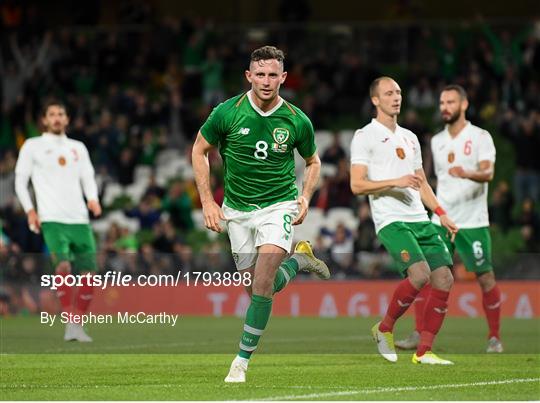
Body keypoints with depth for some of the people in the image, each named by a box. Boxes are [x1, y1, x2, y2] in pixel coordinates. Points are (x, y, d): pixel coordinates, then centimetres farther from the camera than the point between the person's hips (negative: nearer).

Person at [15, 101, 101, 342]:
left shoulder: (78, 148, 21)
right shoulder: (33, 146, 10)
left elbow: (88, 178, 17)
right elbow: (20, 180, 7)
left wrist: (93, 199, -4)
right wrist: (30, 210, -7)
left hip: (79, 219, 4)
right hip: (52, 219, -4)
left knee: (88, 273, -3)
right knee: (63, 265, -24)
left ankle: (78, 324, 10)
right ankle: (70, 322, -21)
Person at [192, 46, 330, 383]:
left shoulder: (297, 121, -9)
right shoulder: (228, 113, -11)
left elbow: (313, 160, 11)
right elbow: (200, 150, 3)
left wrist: (306, 196, -4)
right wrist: (208, 202, -2)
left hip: (279, 206, -2)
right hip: (237, 210, 2)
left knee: (262, 281, -20)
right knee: (257, 287, 6)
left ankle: (243, 360, -9)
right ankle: (298, 260, 37)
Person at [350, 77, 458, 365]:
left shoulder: (409, 137, 23)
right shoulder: (365, 136, 0)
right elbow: (357, 185, -8)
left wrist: (442, 215, 18)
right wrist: (395, 182, -19)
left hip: (420, 219, 8)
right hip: (391, 220, -7)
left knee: (444, 278, -5)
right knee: (420, 273, -25)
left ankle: (424, 351, 2)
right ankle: (385, 328, -3)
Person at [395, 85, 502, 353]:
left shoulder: (480, 137, -4)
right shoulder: (437, 141, 13)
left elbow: (488, 172, -18)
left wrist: (467, 174, -38)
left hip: (473, 222, -5)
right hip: (441, 220, 5)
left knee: (485, 277, -3)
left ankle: (494, 337, 10)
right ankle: (419, 335, -1)